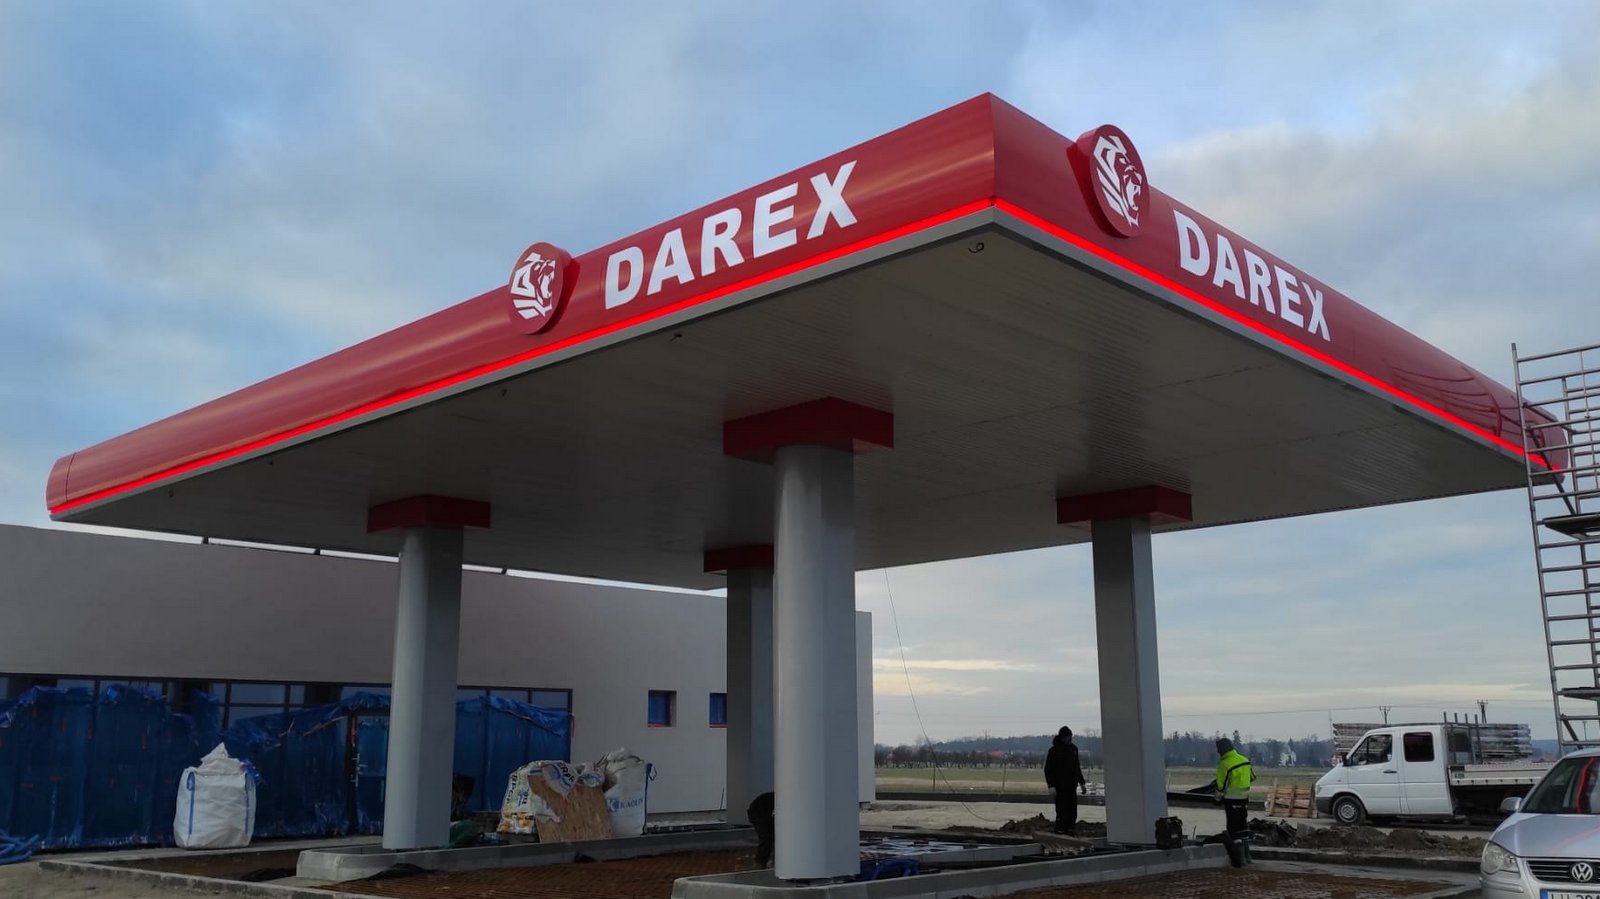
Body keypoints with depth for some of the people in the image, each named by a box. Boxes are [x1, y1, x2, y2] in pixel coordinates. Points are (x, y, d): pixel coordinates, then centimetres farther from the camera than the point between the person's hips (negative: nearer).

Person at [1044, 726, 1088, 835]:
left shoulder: (1073, 749, 13)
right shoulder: (1054, 750, -9)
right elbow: (1048, 769, -11)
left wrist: (1082, 783, 21)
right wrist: (1051, 786, -19)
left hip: (1071, 787, 7)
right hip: (1060, 788, -7)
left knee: (1072, 813, 8)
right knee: (1062, 813, -10)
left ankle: (1070, 835, 15)